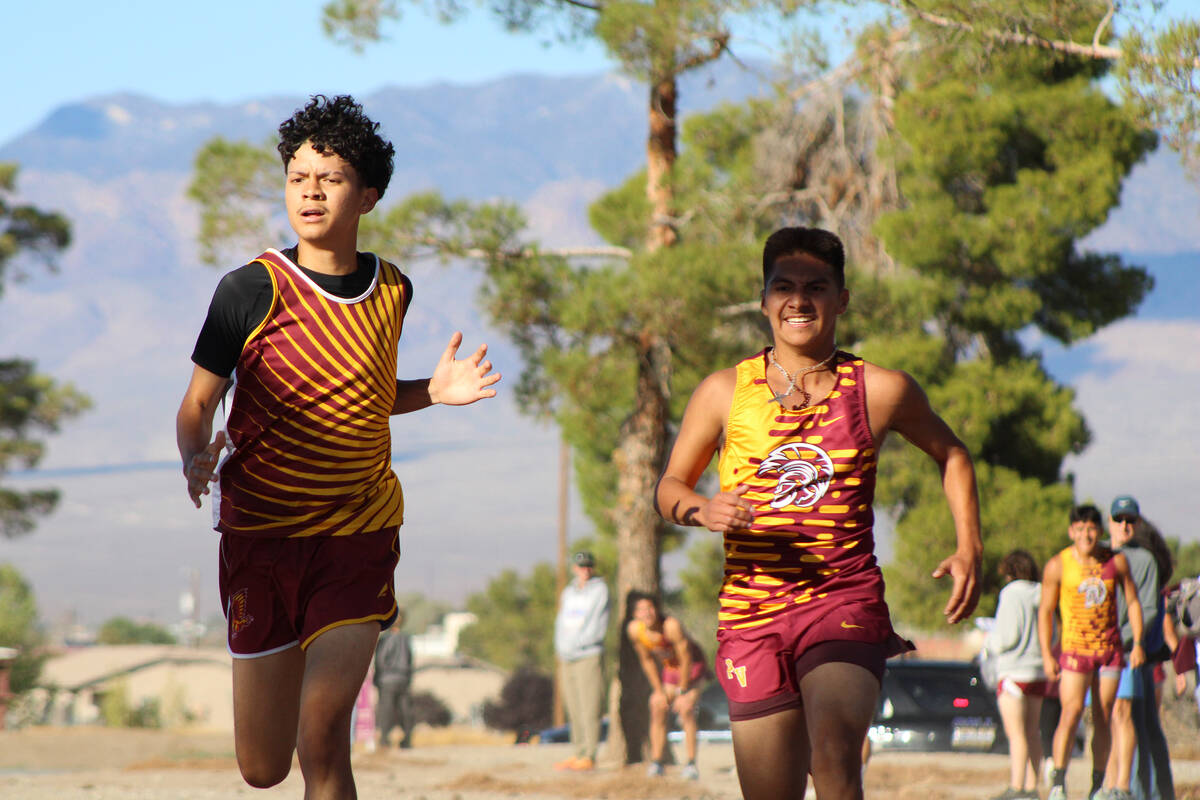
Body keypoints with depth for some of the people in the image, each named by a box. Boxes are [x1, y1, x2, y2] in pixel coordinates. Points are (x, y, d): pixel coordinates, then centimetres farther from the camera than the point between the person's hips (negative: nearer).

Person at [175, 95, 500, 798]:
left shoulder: (392, 291, 3)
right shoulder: (252, 290, -9)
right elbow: (197, 405, -3)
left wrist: (434, 392, 2)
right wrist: (196, 458, -24)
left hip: (360, 535, 1)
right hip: (262, 534, -1)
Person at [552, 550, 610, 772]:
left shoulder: (599, 590, -2)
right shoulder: (569, 591, 17)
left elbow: (598, 628, -9)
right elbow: (561, 623, 17)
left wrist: (574, 646, -10)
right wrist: (560, 647, 0)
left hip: (589, 656, -6)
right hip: (567, 658, 6)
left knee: (590, 708, -7)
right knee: (574, 709, 6)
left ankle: (589, 756, -7)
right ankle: (577, 754, 10)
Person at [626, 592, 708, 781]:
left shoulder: (672, 626, -36)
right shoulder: (634, 629, -18)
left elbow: (686, 660, -26)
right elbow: (647, 660, -2)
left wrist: (682, 693, -17)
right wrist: (658, 690, 0)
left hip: (693, 665, -6)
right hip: (669, 667, 6)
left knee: (686, 709, -20)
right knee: (658, 709, -3)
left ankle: (691, 764, -18)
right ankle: (656, 763, 4)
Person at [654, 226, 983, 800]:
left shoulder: (882, 392, 2)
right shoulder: (724, 393, 4)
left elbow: (950, 455, 21)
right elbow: (669, 487, 14)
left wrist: (969, 549, 8)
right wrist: (702, 510, -9)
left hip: (846, 602, -2)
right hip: (751, 615, 2)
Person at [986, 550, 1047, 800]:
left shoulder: (1012, 594, -12)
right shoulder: (1041, 597, 8)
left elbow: (1008, 636, -16)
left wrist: (991, 641, 3)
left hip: (1014, 670, -7)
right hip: (1039, 672, 7)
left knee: (1015, 732, -9)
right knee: (1032, 731, 11)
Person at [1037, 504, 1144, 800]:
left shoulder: (1116, 561, 2)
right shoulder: (1057, 565, -5)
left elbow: (1133, 602, 10)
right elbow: (1045, 611, 0)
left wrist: (1137, 643, 0)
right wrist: (1046, 655, -7)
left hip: (1111, 648, 3)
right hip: (1075, 650, -3)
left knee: (1103, 720, 4)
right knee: (1071, 713, -17)